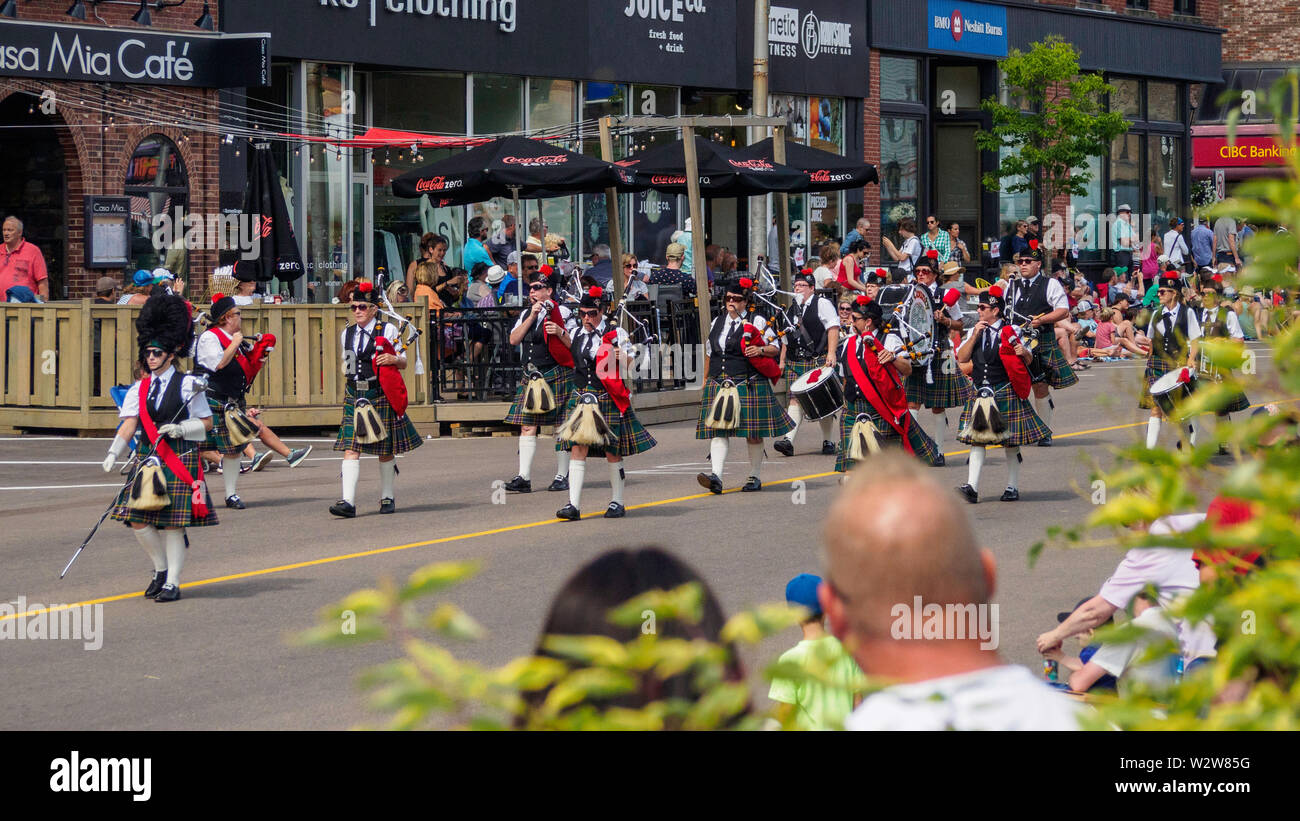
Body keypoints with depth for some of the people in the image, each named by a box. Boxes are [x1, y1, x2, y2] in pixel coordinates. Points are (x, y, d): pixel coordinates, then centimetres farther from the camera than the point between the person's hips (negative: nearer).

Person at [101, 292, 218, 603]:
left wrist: (180, 429, -16)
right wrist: (113, 453, -14)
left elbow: (207, 422, 1)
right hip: (148, 458, 5)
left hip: (180, 459, -5)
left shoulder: (188, 385, -2)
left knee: (172, 522, -5)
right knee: (138, 519, -2)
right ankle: (161, 569, 20)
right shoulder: (140, 389, 10)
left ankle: (172, 582, 3)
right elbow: (129, 425, 1)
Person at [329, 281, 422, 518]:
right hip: (354, 396, 3)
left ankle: (387, 498, 22)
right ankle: (348, 502, -15)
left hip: (381, 396, -3)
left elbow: (403, 362, 4)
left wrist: (393, 359, -17)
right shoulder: (347, 334, 12)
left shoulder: (388, 330, 0)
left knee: (385, 449, 7)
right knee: (350, 447, -8)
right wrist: (351, 375, 5)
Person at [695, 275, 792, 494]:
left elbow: (775, 347, 4)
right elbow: (709, 351, 23)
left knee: (753, 431, 2)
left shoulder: (756, 322, 1)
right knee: (718, 430, -8)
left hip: (749, 384, -4)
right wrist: (706, 379, 23)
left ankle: (755, 478, 15)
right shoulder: (717, 321, 15)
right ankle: (716, 477, -17)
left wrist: (760, 350, -16)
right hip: (719, 384, 4)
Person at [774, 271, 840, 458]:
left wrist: (831, 353, -20)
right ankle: (788, 440, -16)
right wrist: (782, 361, 19)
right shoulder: (791, 309, 19)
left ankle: (827, 442, 10)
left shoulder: (822, 304, -1)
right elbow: (786, 337, 25)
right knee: (795, 400, -6)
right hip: (795, 363, 5)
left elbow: (833, 328, -9)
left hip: (818, 362, -5)